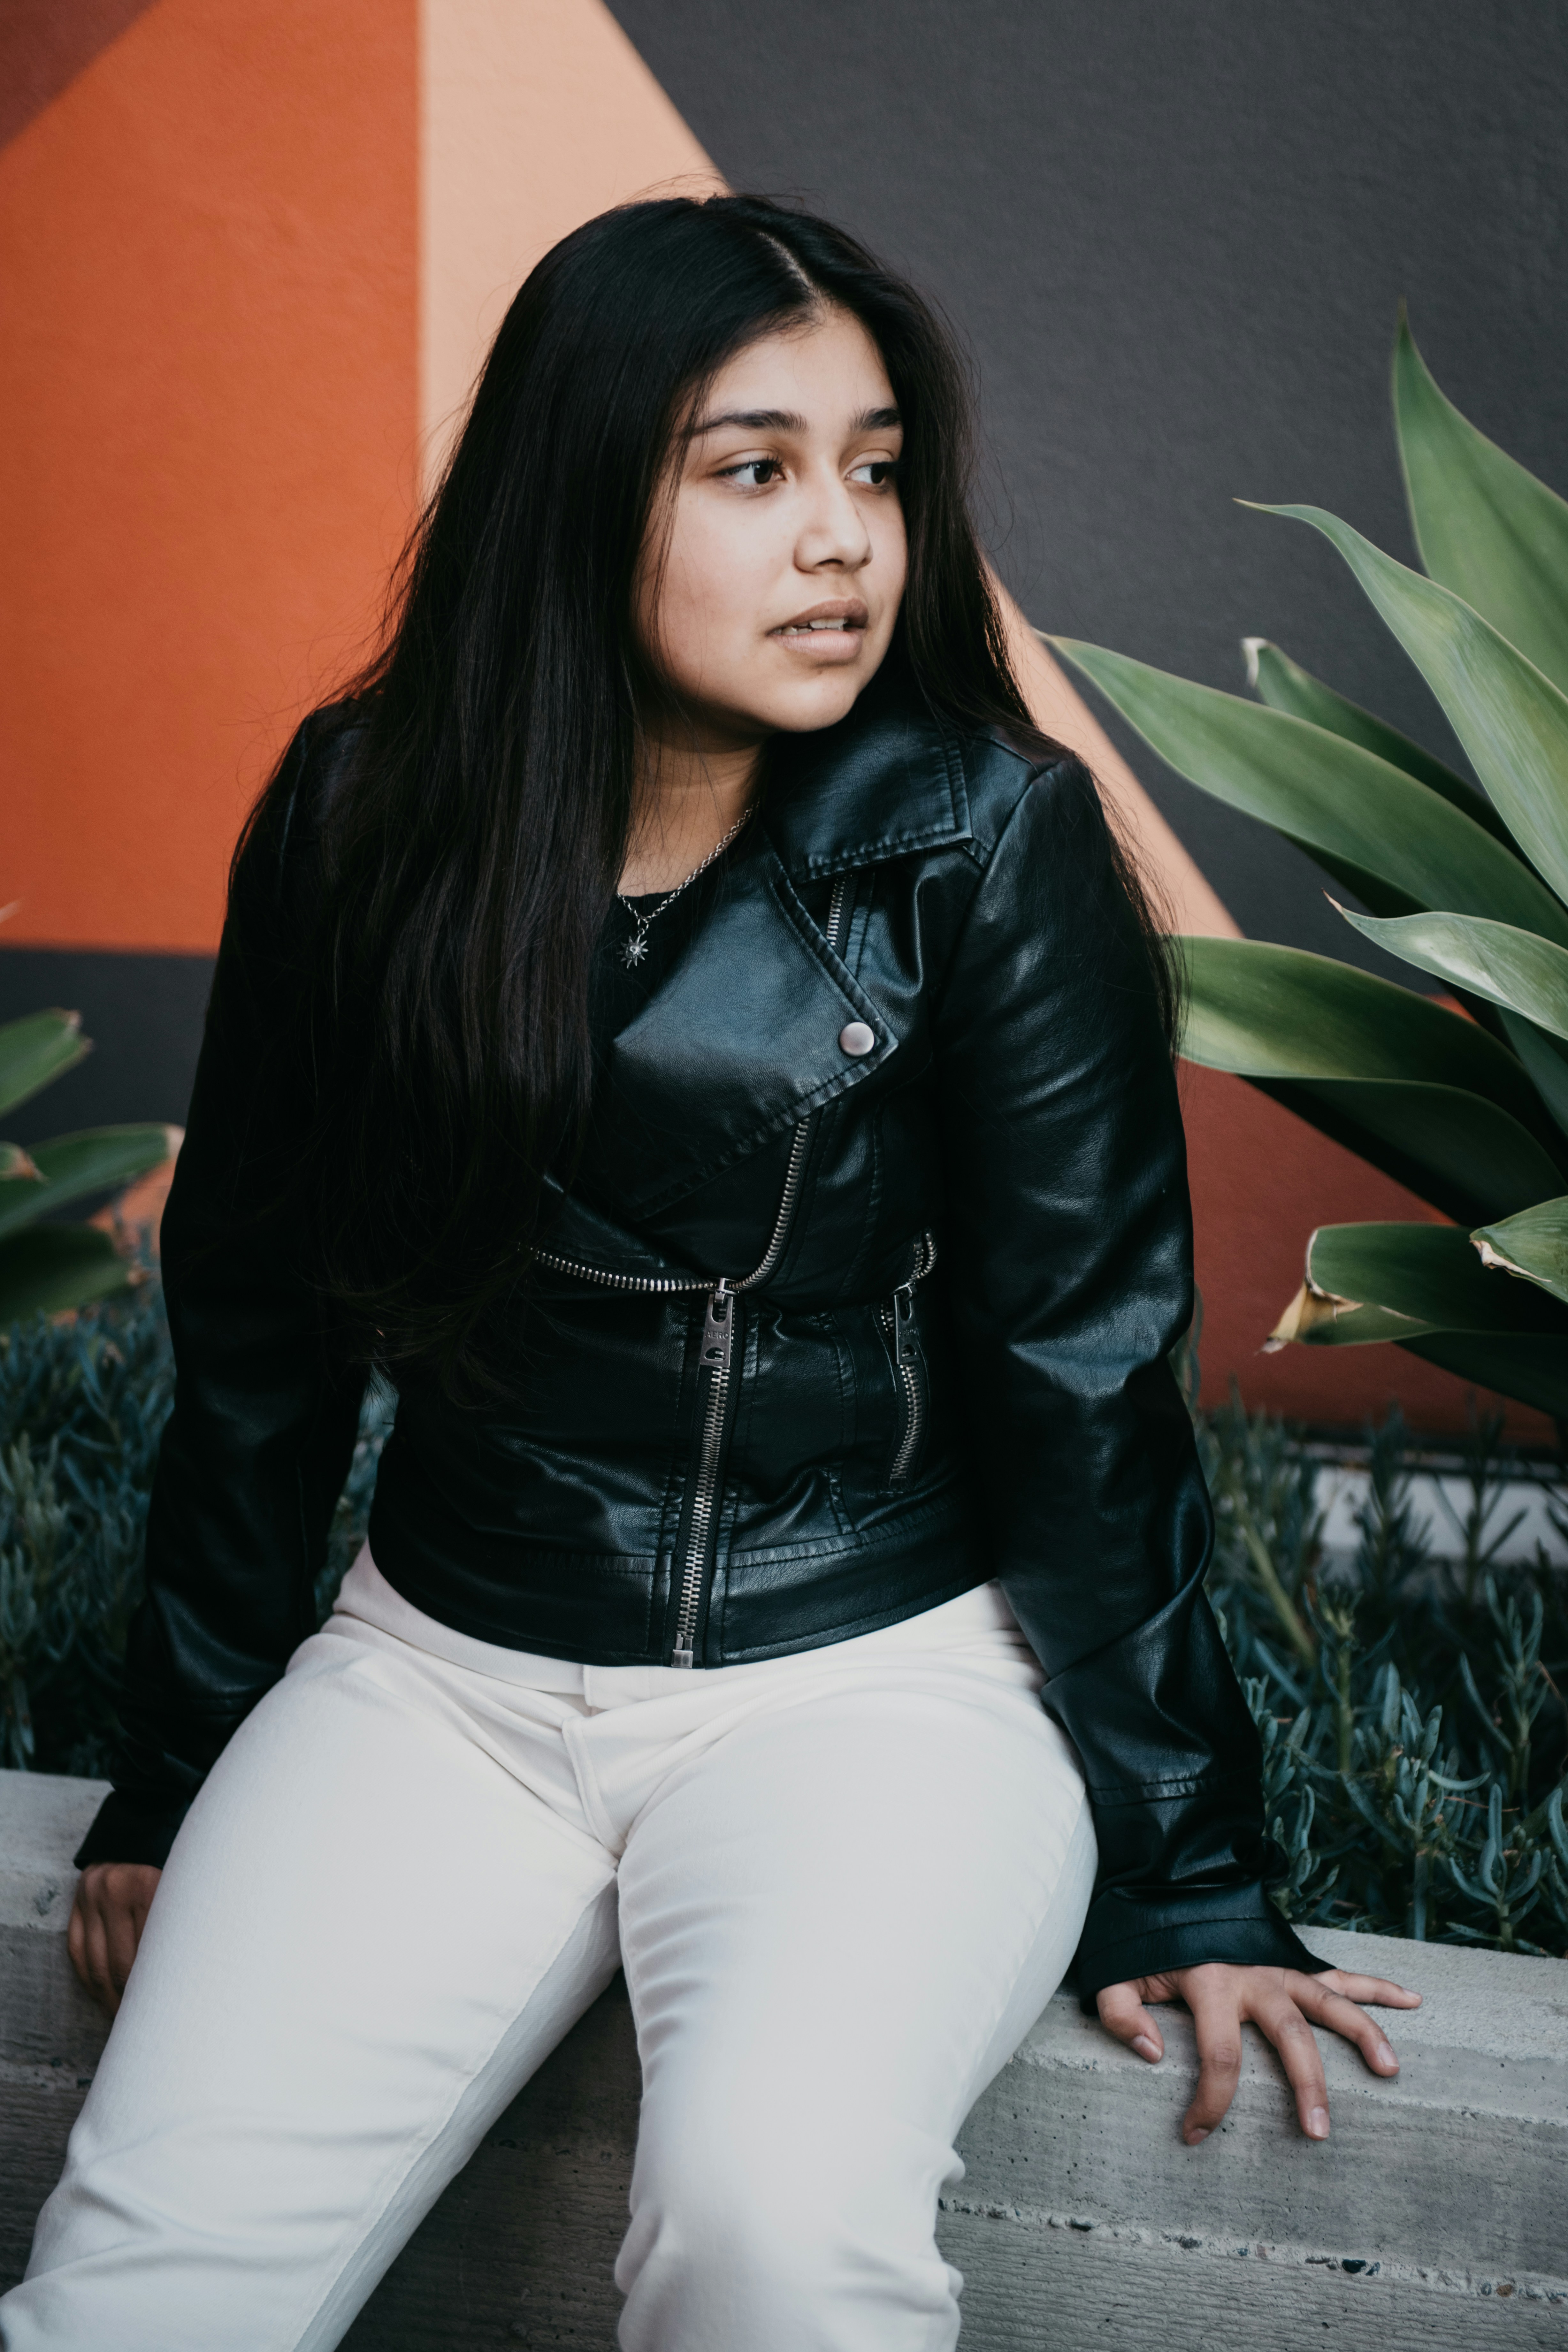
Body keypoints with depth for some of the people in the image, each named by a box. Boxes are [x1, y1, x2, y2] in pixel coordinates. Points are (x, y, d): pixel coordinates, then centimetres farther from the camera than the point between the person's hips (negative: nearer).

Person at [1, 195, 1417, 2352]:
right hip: (441, 1669, 3)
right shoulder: (363, 819, 1)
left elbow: (1088, 1358, -6)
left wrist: (1187, 1877, -4)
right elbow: (257, 1326, 9)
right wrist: (174, 1777, 13)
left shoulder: (987, 841, -8)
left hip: (877, 1675, -2)